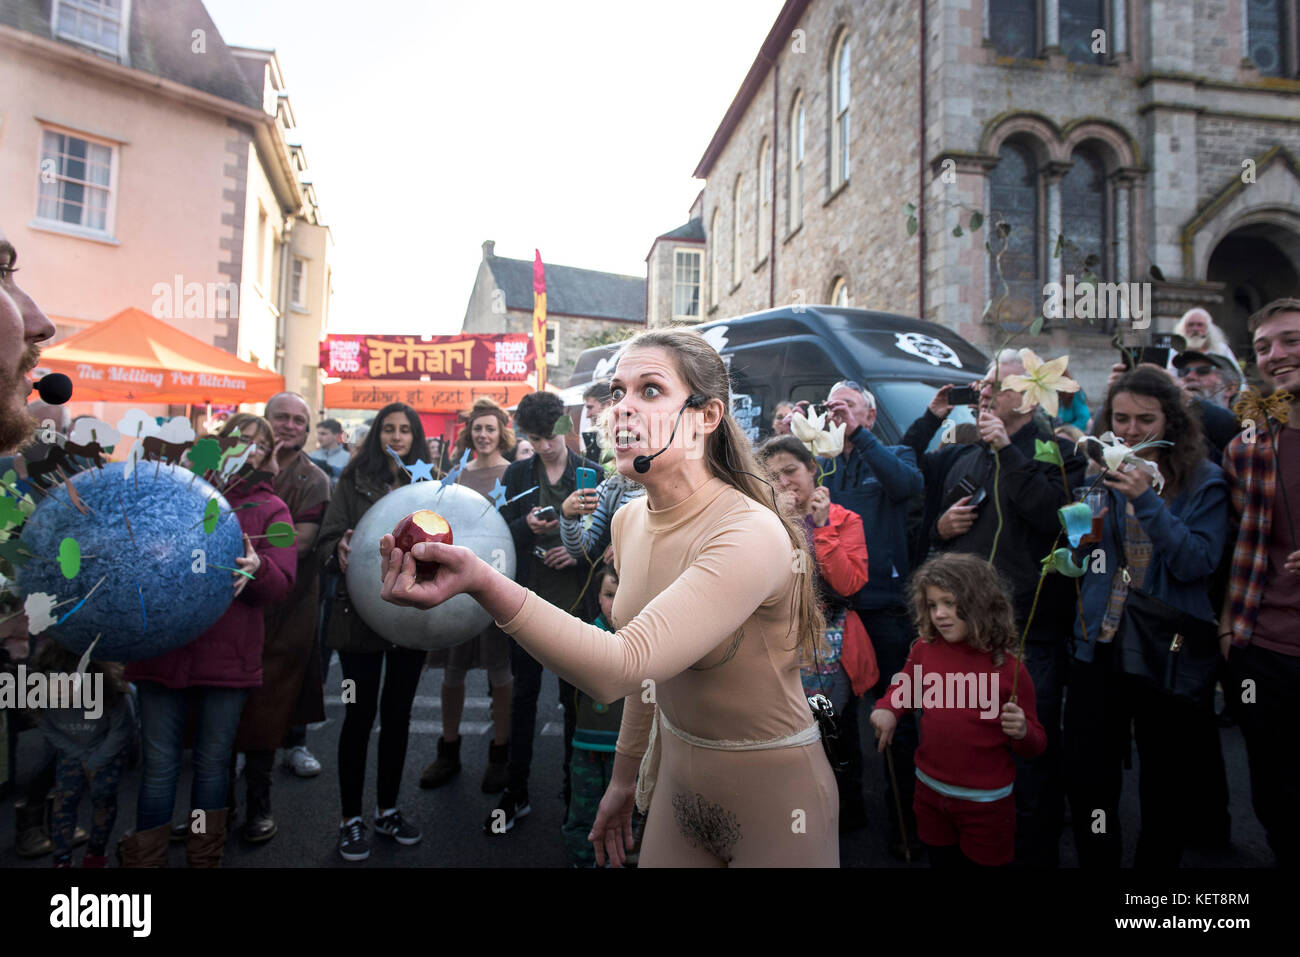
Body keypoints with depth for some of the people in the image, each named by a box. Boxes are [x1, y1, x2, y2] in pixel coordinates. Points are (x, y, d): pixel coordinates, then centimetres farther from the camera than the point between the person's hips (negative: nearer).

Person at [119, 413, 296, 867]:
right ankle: (145, 858, 24)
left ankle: (205, 856, 29)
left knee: (213, 761, 12)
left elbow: (283, 582, -5)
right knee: (159, 763, 7)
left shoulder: (269, 507, 3)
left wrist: (257, 567, -26)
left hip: (228, 655, -1)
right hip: (160, 647, 1)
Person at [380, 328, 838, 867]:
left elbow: (620, 666, -38)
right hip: (677, 776, 6)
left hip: (773, 794, -5)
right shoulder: (629, 522, -3)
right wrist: (625, 778, 14)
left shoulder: (752, 534, -28)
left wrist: (484, 582, -49)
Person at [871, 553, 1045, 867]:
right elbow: (906, 682, 14)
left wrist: (1022, 732, -29)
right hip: (930, 790, 4)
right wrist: (887, 707, -5)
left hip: (986, 802, -3)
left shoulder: (1009, 668, -17)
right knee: (941, 861, 22)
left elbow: (1035, 745, -7)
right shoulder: (924, 650, -9)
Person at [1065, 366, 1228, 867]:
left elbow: (1198, 563, -13)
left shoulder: (1202, 481, -2)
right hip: (1098, 646, 2)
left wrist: (1147, 499, -23)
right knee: (1086, 778, 8)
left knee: (1167, 786, 13)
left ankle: (1157, 860, 36)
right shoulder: (1096, 475, 4)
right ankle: (1096, 862, 29)